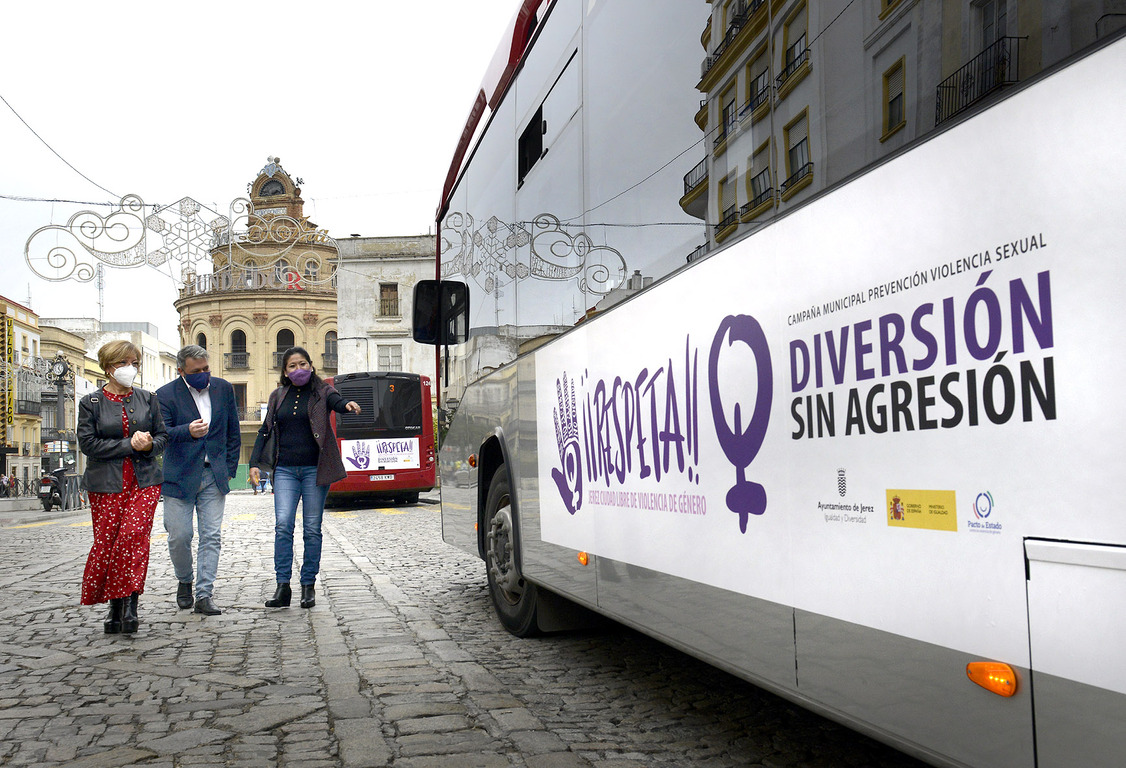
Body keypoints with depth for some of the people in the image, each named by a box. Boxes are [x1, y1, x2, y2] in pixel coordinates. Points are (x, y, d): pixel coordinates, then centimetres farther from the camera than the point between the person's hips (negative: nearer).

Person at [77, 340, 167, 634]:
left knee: (134, 534, -16)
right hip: (106, 484, -1)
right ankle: (115, 605, 15)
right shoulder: (91, 403, 4)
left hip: (144, 481, 1)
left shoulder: (147, 399, 11)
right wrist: (129, 445, -13)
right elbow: (88, 443, -6)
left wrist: (149, 445, -8)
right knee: (106, 541, 0)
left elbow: (163, 434, 15)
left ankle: (129, 603, -10)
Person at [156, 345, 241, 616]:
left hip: (214, 476, 2)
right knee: (179, 537, 2)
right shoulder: (166, 395, -5)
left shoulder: (223, 388, 6)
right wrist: (188, 431, -34)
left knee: (211, 537, -2)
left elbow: (233, 433, 12)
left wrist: (229, 469, 7)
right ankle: (184, 582, 29)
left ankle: (204, 595, 3)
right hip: (180, 477, -2)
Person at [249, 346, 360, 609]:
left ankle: (308, 585, 10)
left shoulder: (321, 392, 4)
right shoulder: (278, 396, 13)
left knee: (312, 529, 1)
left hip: (315, 469, -2)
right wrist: (255, 463, 5)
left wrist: (348, 406, -41)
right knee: (283, 525, -9)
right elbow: (265, 430, 15)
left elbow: (337, 402, -17)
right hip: (285, 470, 2)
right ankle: (282, 586, -4)